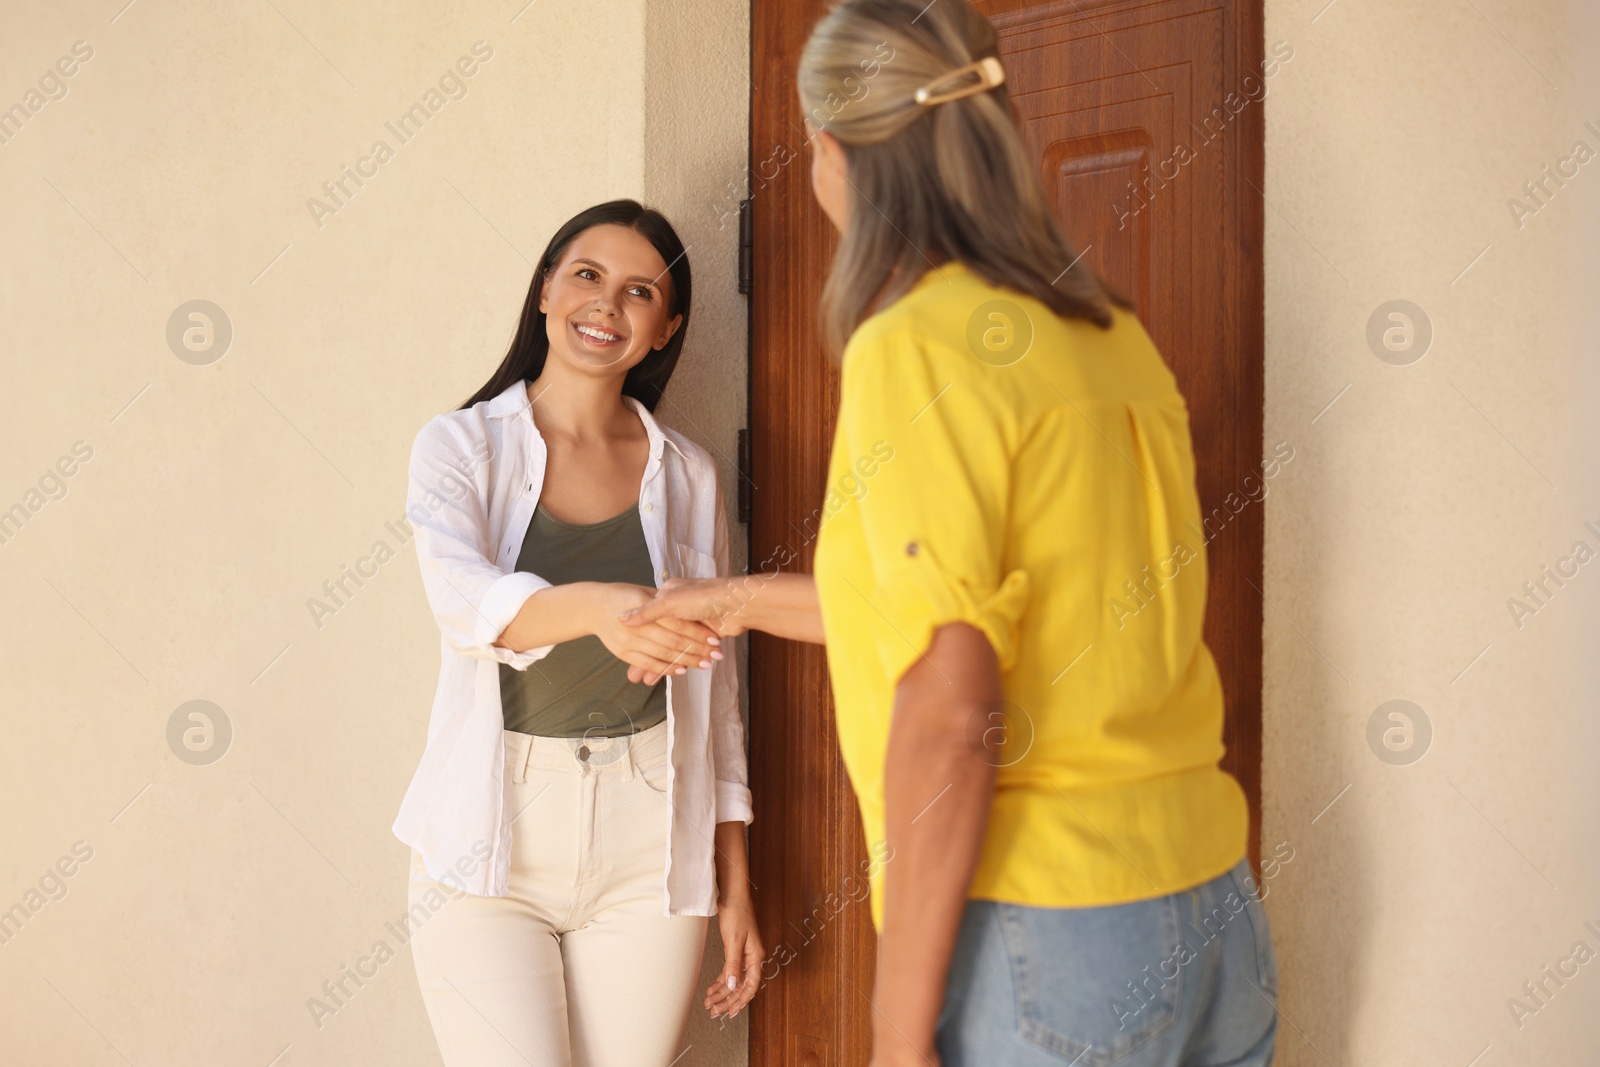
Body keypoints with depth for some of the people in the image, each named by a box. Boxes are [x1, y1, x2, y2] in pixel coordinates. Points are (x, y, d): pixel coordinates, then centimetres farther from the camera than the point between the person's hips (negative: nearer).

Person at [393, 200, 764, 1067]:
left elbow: (713, 687, 12)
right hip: (492, 836, -2)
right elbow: (465, 596, -19)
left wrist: (734, 885, 9)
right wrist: (595, 606, -40)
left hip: (648, 847, 2)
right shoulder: (460, 446, 1)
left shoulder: (687, 476, 8)